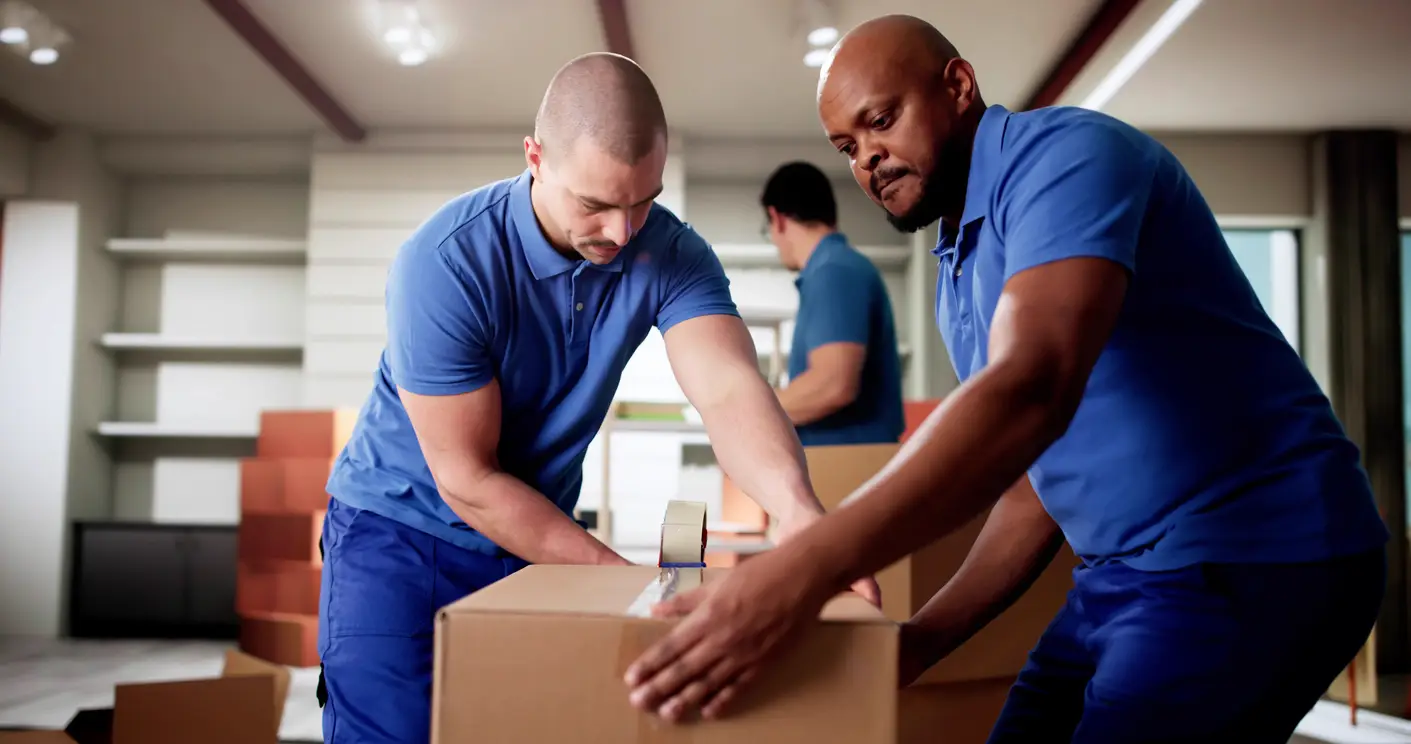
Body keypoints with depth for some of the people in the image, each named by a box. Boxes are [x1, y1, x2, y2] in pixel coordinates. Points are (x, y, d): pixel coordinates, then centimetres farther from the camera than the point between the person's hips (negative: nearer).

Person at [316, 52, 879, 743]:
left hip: (538, 535, 4)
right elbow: (467, 481, -22)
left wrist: (797, 507, -52)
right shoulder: (443, 263, -26)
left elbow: (728, 386, -31)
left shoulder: (672, 255, -15)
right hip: (398, 535, -3)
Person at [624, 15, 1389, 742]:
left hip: (1253, 557, -8)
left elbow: (1033, 389, -34)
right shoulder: (960, 280, 12)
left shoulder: (1065, 154, -15)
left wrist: (805, 569, -43)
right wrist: (918, 642, 2)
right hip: (1128, 571, 8)